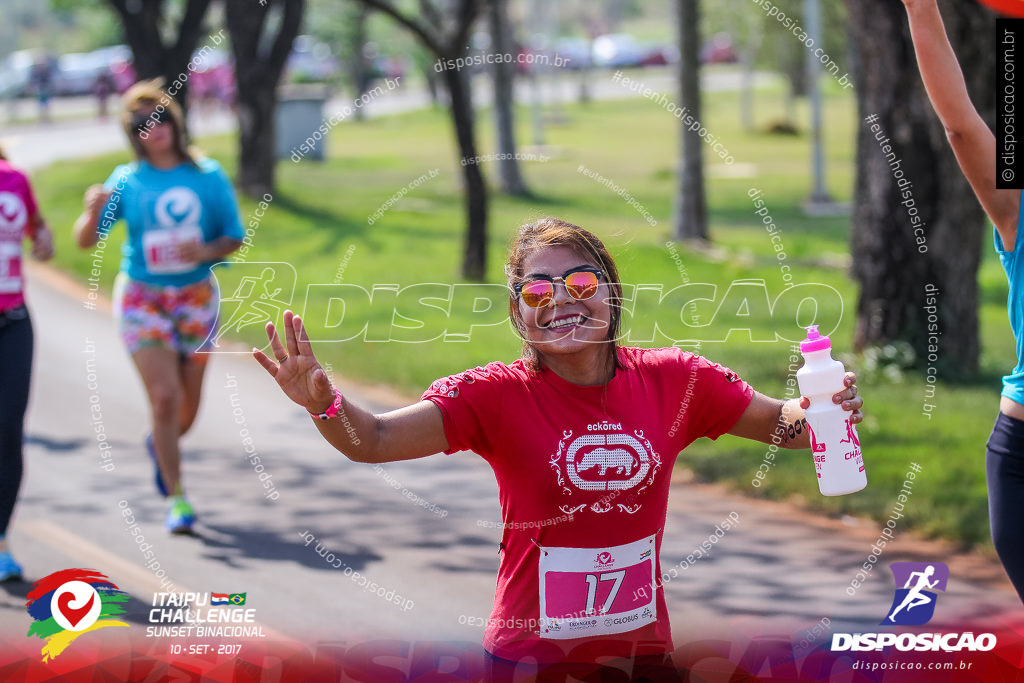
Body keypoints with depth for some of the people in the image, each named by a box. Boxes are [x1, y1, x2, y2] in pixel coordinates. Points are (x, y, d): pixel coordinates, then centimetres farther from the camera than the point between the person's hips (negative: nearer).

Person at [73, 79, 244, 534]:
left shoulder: (208, 176, -1)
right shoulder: (126, 182, -4)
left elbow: (234, 237, 4)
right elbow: (85, 241, -6)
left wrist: (207, 252, -17)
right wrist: (94, 211, -27)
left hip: (196, 296, 2)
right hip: (142, 297, -2)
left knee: (188, 407, 9)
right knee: (165, 397, -15)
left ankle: (160, 445, 45)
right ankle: (177, 500, -5)